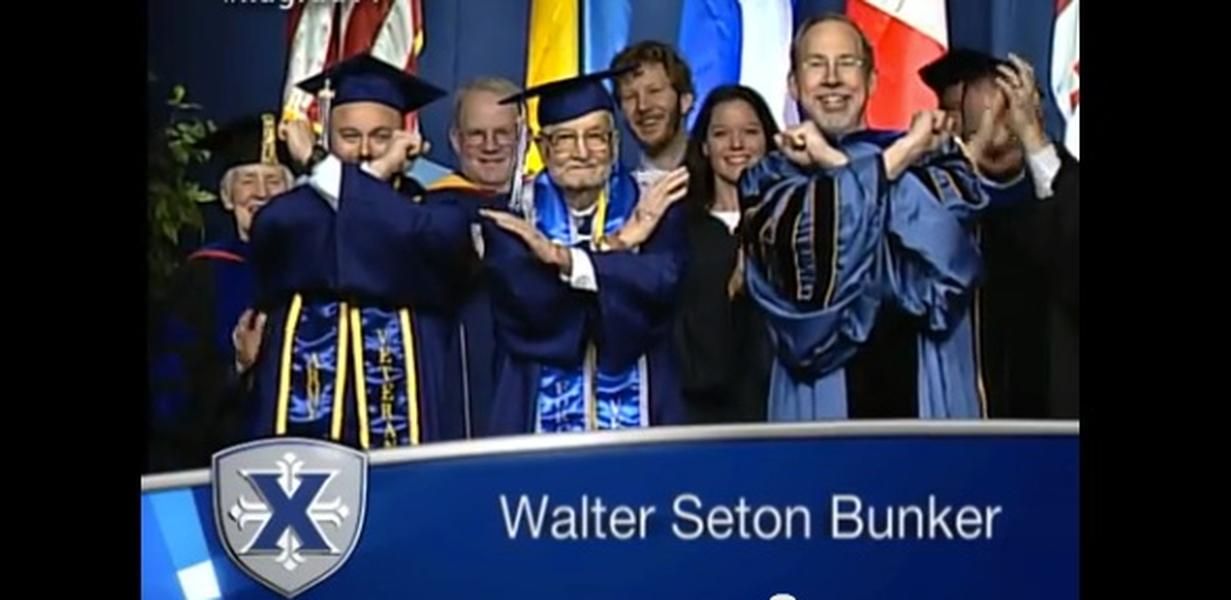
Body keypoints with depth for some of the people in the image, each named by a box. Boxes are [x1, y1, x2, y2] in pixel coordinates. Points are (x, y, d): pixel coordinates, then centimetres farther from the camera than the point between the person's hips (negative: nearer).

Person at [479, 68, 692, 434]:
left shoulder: (654, 211, 2)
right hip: (542, 417, -1)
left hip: (635, 417, 1)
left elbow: (662, 283, -17)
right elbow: (531, 303, -16)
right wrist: (614, 246, -15)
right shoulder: (512, 222, 0)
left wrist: (567, 261, -24)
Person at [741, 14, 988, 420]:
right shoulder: (771, 177, 8)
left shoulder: (924, 159, 13)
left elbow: (946, 241, -9)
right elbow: (804, 249, -13)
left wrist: (839, 163, -6)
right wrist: (890, 161, -8)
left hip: (926, 398, 1)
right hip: (823, 402, -1)